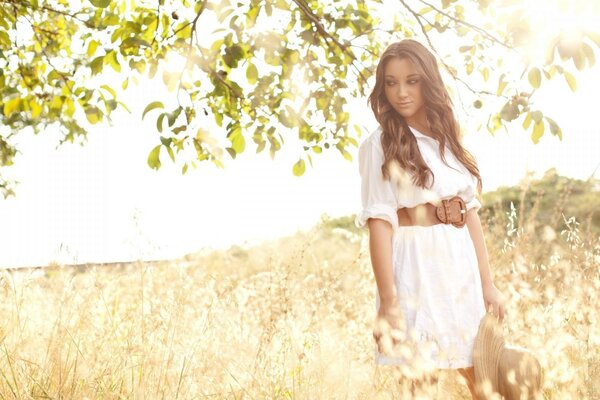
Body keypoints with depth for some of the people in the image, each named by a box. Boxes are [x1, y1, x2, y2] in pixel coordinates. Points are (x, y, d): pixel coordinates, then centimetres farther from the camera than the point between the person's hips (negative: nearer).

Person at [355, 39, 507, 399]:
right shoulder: (381, 144, -6)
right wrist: (388, 301, -18)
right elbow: (380, 224, -12)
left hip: (462, 264, 6)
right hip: (417, 268, -6)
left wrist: (488, 284, 8)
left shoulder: (449, 139, 12)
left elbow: (471, 213, 11)